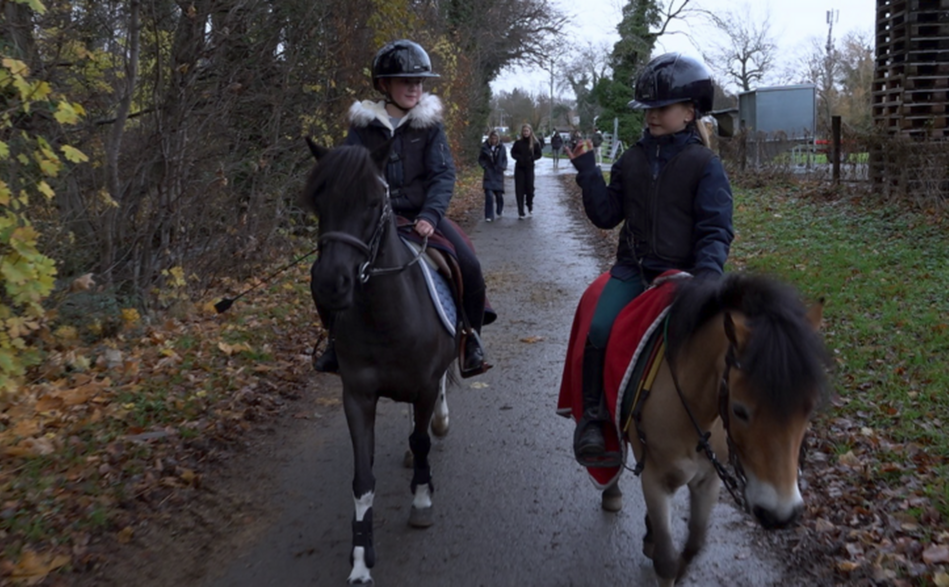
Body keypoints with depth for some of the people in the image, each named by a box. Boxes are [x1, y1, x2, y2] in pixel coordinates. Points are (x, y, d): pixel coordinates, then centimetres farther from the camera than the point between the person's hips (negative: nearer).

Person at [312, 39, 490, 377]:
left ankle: (471, 339, 3)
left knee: (469, 267, -22)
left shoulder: (430, 123, 0)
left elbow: (443, 174, -7)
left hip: (420, 214, -1)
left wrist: (430, 215, -22)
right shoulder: (364, 125, 1)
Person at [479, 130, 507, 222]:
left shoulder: (502, 148, 3)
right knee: (489, 195, -11)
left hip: (498, 174, 2)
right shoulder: (485, 147, 0)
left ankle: (499, 212, 30)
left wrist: (502, 167, -8)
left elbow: (505, 159, 9)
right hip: (488, 175, -1)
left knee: (499, 195, 5)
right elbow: (480, 159, 7)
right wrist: (484, 165, -9)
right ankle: (489, 216, -7)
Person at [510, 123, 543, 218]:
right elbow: (513, 152, 8)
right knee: (519, 190, -2)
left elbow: (539, 154, 2)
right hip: (519, 168, 1)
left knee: (529, 187, -3)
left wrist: (531, 158, -14)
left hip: (529, 168, -1)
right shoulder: (518, 142, 2)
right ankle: (521, 213, 1)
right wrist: (518, 157, -10)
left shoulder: (535, 143, -1)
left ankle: (530, 205, 28)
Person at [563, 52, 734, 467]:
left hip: (681, 273, -2)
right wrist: (586, 171, 1)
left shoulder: (705, 164, -1)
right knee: (600, 331, -19)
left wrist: (707, 273, -22)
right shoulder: (631, 160, 11)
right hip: (632, 269, 3)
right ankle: (592, 418, -4)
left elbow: (716, 229, -5)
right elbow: (607, 215, 10)